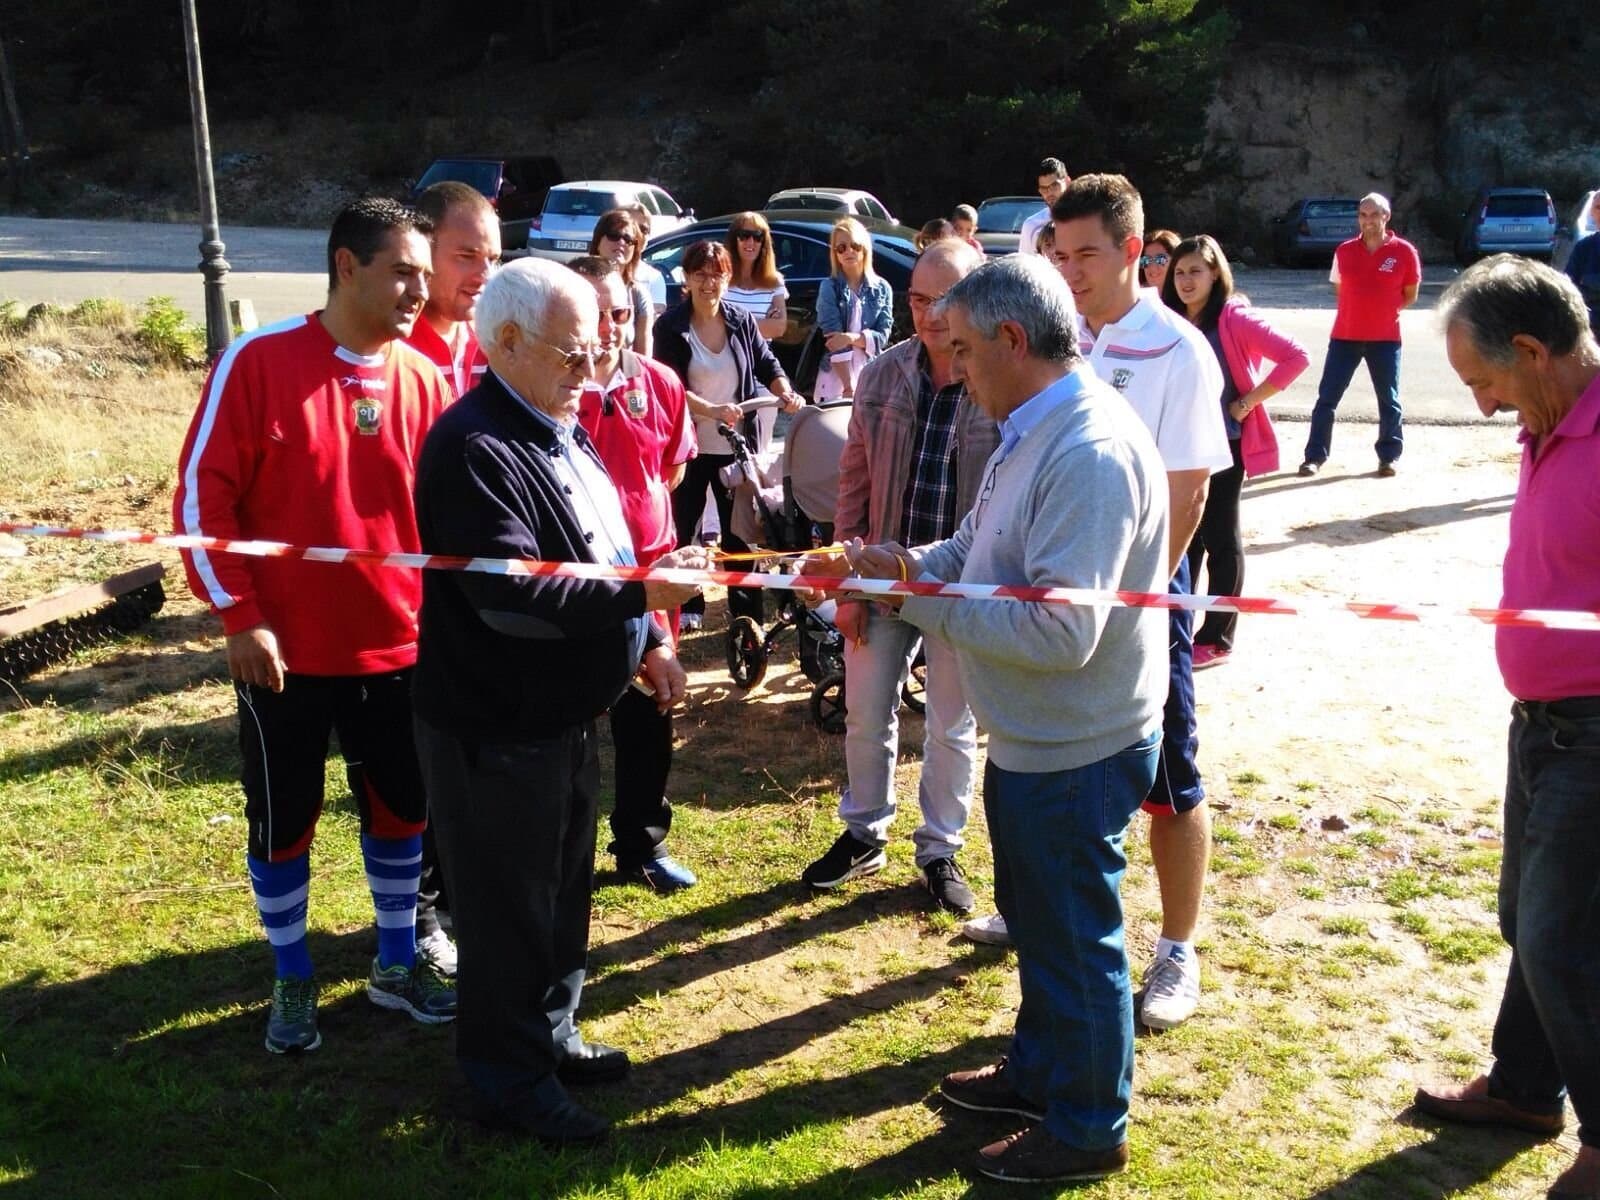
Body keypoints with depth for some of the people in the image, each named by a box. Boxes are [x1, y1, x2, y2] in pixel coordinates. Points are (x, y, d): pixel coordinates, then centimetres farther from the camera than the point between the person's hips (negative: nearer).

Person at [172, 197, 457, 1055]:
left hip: (397, 645, 4)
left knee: (401, 807, 15)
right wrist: (240, 616, -14)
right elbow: (204, 494, -10)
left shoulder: (424, 381, 0)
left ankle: (397, 964, 34)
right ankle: (293, 981, 29)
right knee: (280, 821, 10)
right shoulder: (258, 363, -12)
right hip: (284, 650, -4)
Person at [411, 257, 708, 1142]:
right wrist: (643, 594, -29)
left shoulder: (564, 432, 11)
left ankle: (551, 1035, 40)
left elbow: (599, 558, 20)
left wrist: (647, 646, 10)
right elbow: (512, 595, -30)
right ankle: (509, 1081, 22)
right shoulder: (473, 447, -22)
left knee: (564, 894, 22)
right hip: (496, 733, -9)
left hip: (566, 718, 10)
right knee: (509, 910, 5)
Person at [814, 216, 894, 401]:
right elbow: (833, 336, -10)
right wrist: (849, 386, -17)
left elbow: (882, 336, 1)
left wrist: (852, 338, -18)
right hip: (835, 380, -2)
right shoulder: (829, 288, -2)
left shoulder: (882, 289, 6)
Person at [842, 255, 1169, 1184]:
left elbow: (1060, 631, -33)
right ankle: (1039, 1070, 46)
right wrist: (901, 566, -6)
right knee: (1037, 923, 26)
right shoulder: (1035, 432, 6)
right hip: (1032, 739, 10)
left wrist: (916, 597, -25)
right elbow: (976, 551, 13)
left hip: (1074, 751, -10)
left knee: (1076, 938, 8)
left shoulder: (1093, 453, -28)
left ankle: (1088, 1129, 27)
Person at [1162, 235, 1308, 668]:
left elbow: (1296, 357, -18)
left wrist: (1250, 401, -16)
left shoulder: (1234, 318, -12)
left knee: (1220, 539, 2)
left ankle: (1217, 638, 10)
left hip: (1222, 444, -6)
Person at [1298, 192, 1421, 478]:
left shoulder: (1404, 251, -4)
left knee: (1389, 400, 6)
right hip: (1345, 336, 2)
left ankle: (1389, 457, 17)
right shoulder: (1344, 251, 2)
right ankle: (1315, 456, 7)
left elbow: (1410, 295, 5)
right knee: (1327, 397, 1)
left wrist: (1383, 311, 0)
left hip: (1385, 338, -2)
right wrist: (1361, 310, 6)